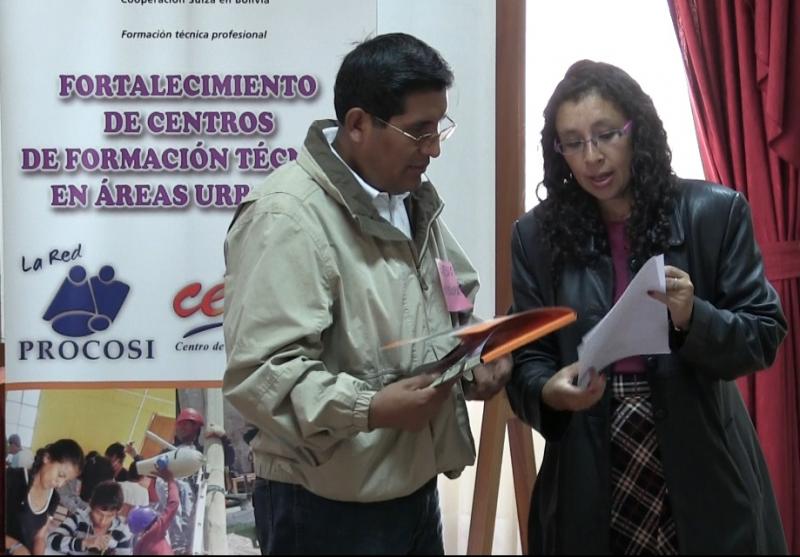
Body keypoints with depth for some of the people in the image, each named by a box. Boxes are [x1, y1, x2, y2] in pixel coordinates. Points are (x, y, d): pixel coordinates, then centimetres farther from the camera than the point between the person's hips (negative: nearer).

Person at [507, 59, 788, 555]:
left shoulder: (716, 213, -5)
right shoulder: (537, 234, 0)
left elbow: (764, 336, -5)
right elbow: (526, 356, 1)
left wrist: (694, 318, -24)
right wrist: (549, 390, -21)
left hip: (700, 472, -1)